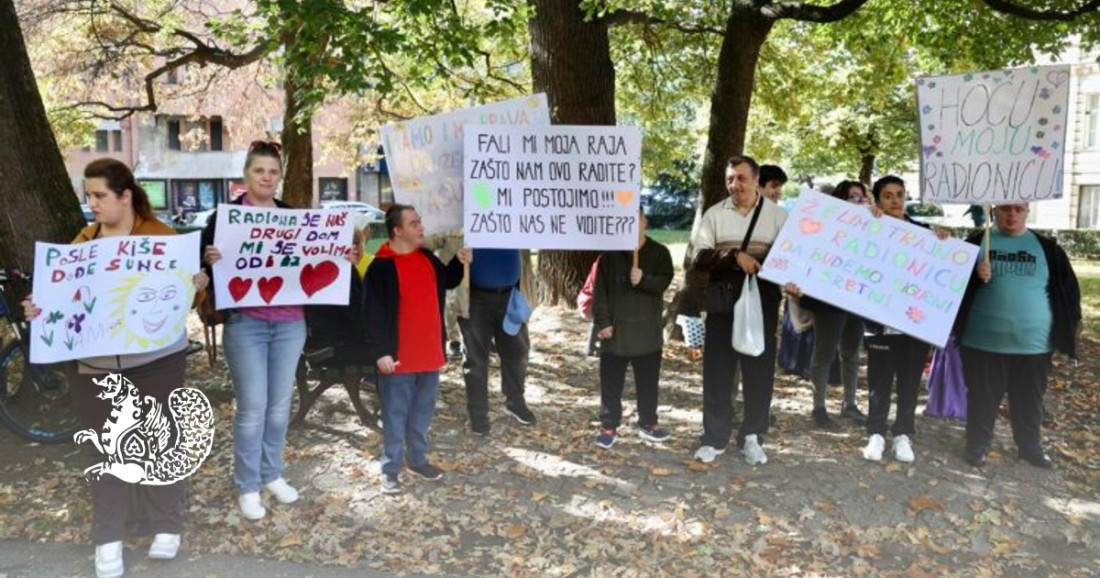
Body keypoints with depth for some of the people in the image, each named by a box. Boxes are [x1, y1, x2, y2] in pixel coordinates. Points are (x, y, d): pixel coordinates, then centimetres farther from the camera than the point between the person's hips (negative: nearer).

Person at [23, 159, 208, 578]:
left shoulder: (161, 236, -4)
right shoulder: (82, 242, 7)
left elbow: (184, 286, -6)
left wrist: (198, 285, -28)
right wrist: (40, 308, -11)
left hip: (155, 361, -3)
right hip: (94, 365, 4)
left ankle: (167, 526, 25)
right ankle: (108, 539, 22)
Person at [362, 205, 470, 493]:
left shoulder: (428, 258, 8)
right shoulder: (381, 267, -14)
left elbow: (447, 282, 24)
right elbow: (373, 313, -15)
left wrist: (459, 263, 6)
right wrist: (379, 351, -20)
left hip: (429, 353, 7)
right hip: (399, 358, -6)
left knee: (423, 412, 17)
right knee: (395, 414, 3)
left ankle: (419, 460, 31)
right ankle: (391, 469, 15)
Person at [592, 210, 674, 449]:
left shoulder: (659, 252, 2)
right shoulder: (610, 255, 2)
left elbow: (663, 282, -9)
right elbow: (600, 290, -1)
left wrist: (644, 280, -28)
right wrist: (602, 322, -7)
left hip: (648, 329, 1)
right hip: (615, 328, 0)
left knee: (648, 380, 11)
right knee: (611, 382, 4)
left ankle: (648, 423, 26)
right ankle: (609, 426, 13)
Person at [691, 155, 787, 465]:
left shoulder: (777, 215, 4)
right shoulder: (714, 215, 4)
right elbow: (699, 259, -5)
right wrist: (735, 256, -19)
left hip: (762, 300, 0)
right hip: (722, 300, 0)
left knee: (760, 368, 4)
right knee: (717, 368, 3)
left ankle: (752, 437, 18)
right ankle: (714, 438, 14)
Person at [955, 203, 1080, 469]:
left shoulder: (1046, 247, 5)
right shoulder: (977, 242, 1)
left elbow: (1068, 287, 9)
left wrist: (1068, 326, 3)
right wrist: (975, 275, -22)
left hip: (1033, 343, 2)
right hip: (984, 341, -2)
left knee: (1029, 401, 15)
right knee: (983, 398, 8)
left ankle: (1031, 447, 32)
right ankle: (977, 446, 22)